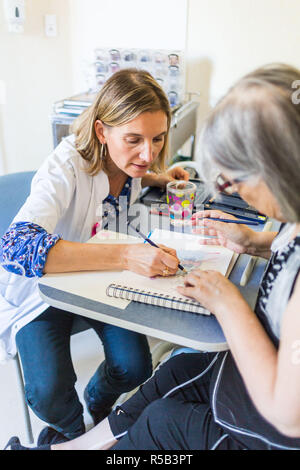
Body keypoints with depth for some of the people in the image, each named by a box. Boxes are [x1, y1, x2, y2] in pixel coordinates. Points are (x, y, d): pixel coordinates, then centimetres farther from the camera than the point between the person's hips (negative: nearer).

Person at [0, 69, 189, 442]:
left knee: (134, 366, -12)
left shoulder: (129, 158, -11)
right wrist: (125, 255, -54)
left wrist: (157, 179, -6)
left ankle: (96, 403, 25)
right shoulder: (66, 167, -32)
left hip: (101, 278, 5)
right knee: (49, 393, -20)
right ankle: (75, 429, 19)